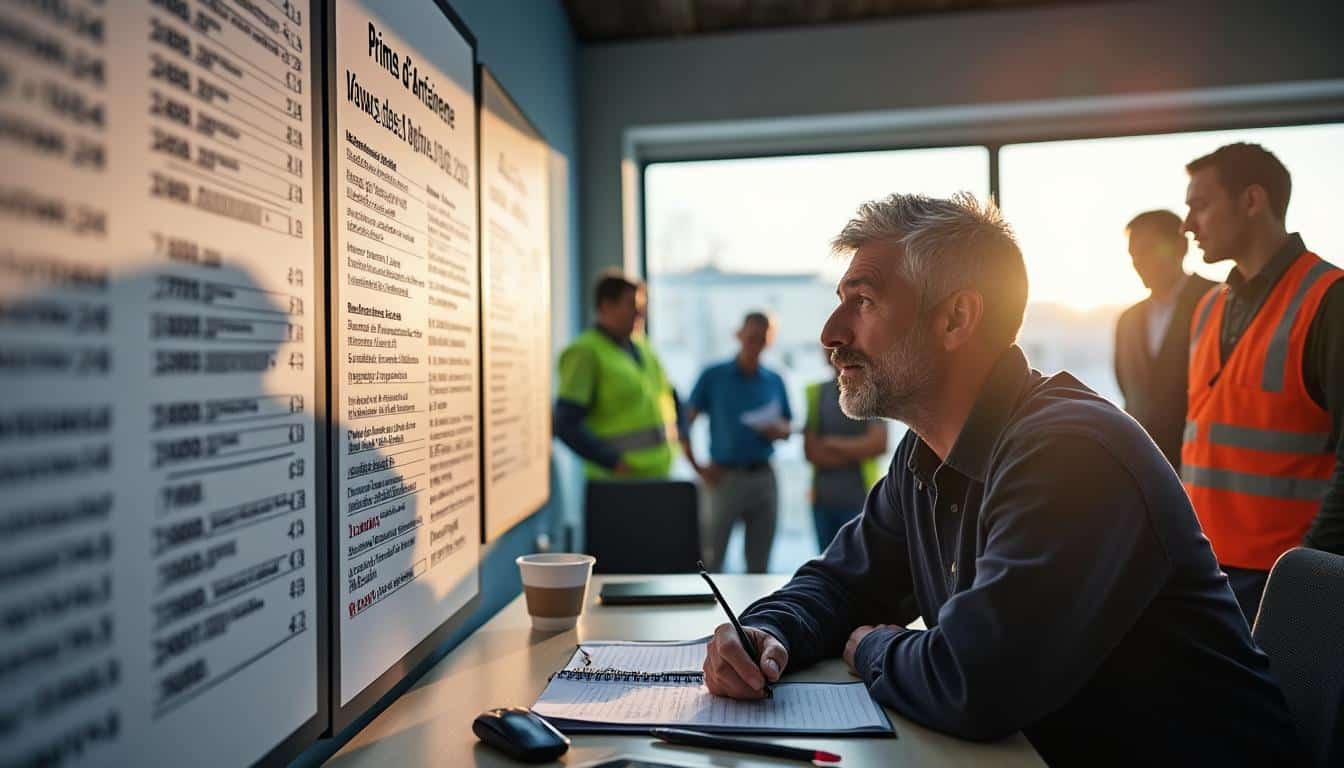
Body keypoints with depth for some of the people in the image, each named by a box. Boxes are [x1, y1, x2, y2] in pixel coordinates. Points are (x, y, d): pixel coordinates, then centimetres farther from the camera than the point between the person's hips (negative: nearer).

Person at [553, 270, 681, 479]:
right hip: (620, 481, -7)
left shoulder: (638, 345, 11)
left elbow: (669, 396, 24)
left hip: (658, 471, 7)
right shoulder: (586, 353, -11)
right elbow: (565, 424, -17)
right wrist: (614, 463, -19)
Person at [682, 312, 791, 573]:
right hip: (725, 477, -3)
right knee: (710, 560, -2)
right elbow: (685, 422, -1)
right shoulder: (714, 376, 0)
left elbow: (787, 429, 15)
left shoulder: (775, 381, 10)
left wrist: (778, 430, -8)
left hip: (763, 476, 4)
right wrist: (697, 467, -8)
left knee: (759, 563, 10)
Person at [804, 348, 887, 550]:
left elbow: (878, 443, -9)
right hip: (823, 497, 4)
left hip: (858, 498, -3)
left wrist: (833, 444, -5)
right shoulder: (814, 392, 8)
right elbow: (810, 451, 3)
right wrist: (854, 452, -6)